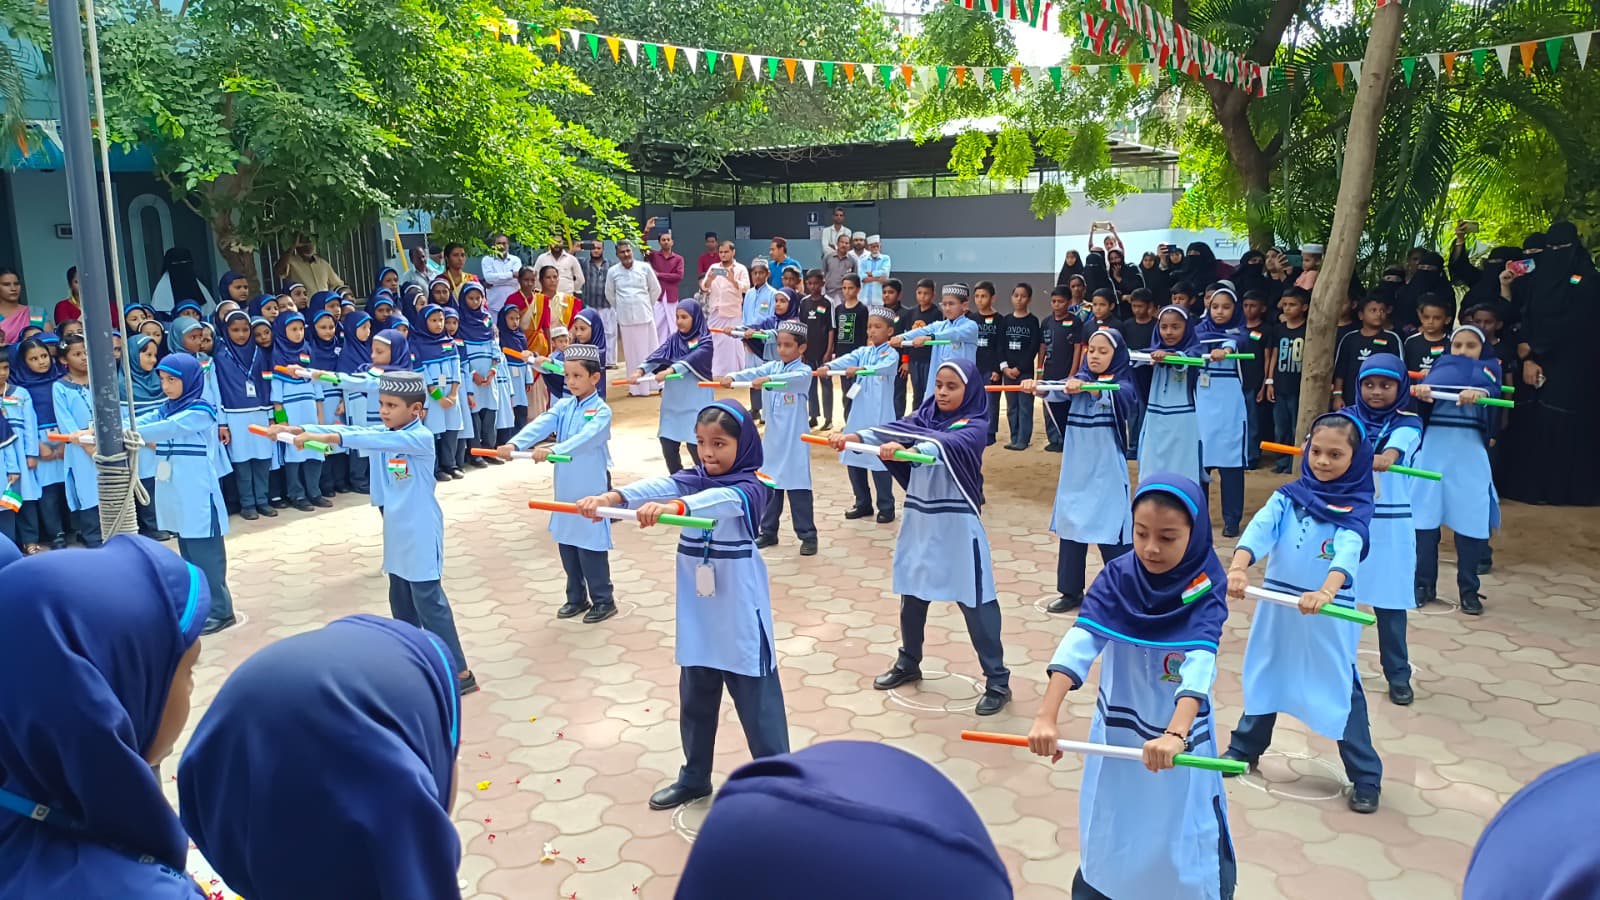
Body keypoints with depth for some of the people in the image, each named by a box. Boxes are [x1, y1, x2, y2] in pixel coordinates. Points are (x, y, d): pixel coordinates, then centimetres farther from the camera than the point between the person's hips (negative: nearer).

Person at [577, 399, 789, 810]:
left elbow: (720, 500, -34)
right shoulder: (696, 477, 4)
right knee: (695, 698, 18)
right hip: (697, 614, 6)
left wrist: (672, 508, -55)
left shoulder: (752, 487, -12)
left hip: (740, 614, -6)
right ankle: (695, 777, 35)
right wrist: (611, 496, -36)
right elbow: (662, 485, -16)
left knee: (756, 700, 1)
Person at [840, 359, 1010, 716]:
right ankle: (909, 663, 36)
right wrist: (852, 437, -28)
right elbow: (891, 430, -9)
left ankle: (998, 681, 9)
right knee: (912, 595, 16)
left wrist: (906, 448, -49)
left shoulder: (974, 428, -10)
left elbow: (946, 445, -30)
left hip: (957, 526, -6)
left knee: (974, 602, -1)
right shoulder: (924, 416, 7)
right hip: (919, 520, 6)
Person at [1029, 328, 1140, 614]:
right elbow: (1056, 393, -13)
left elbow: (1118, 396, -30)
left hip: (1107, 473, -5)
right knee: (1070, 527, 11)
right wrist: (1036, 386, -35)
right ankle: (1071, 591, 23)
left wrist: (1087, 387, -49)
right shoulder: (1077, 381, 6)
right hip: (1075, 471, 5)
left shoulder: (1122, 384, -6)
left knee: (1111, 532, -5)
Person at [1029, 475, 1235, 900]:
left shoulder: (1205, 588, -16)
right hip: (1116, 730, 2)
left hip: (1179, 733, -2)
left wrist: (1176, 734, -46)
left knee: (1184, 849, 4)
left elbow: (1201, 662, -30)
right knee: (1106, 838, 16)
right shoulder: (1118, 576, -10)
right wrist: (1046, 715, -34)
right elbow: (1081, 638, -22)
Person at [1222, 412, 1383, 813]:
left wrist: (1325, 592, -45)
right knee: (1265, 676, 18)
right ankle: (1244, 748, 36)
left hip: (1329, 616, -3)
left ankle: (1366, 778, 17)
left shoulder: (1356, 507, -8)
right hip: (1276, 605, 3)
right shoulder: (1289, 495, -1)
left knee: (1341, 689, 3)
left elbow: (1348, 551, -26)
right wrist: (1239, 566, -37)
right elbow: (1261, 527, -18)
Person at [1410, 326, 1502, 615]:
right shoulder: (1441, 366, 16)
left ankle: (1469, 589, 10)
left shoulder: (1487, 370, 13)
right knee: (1424, 516, 0)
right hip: (1432, 448, 1)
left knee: (1471, 521, -2)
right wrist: (1421, 392, -28)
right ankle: (1424, 584, 11)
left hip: (1470, 454, -1)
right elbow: (1424, 390, -3)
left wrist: (1479, 394, -33)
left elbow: (1493, 392, -9)